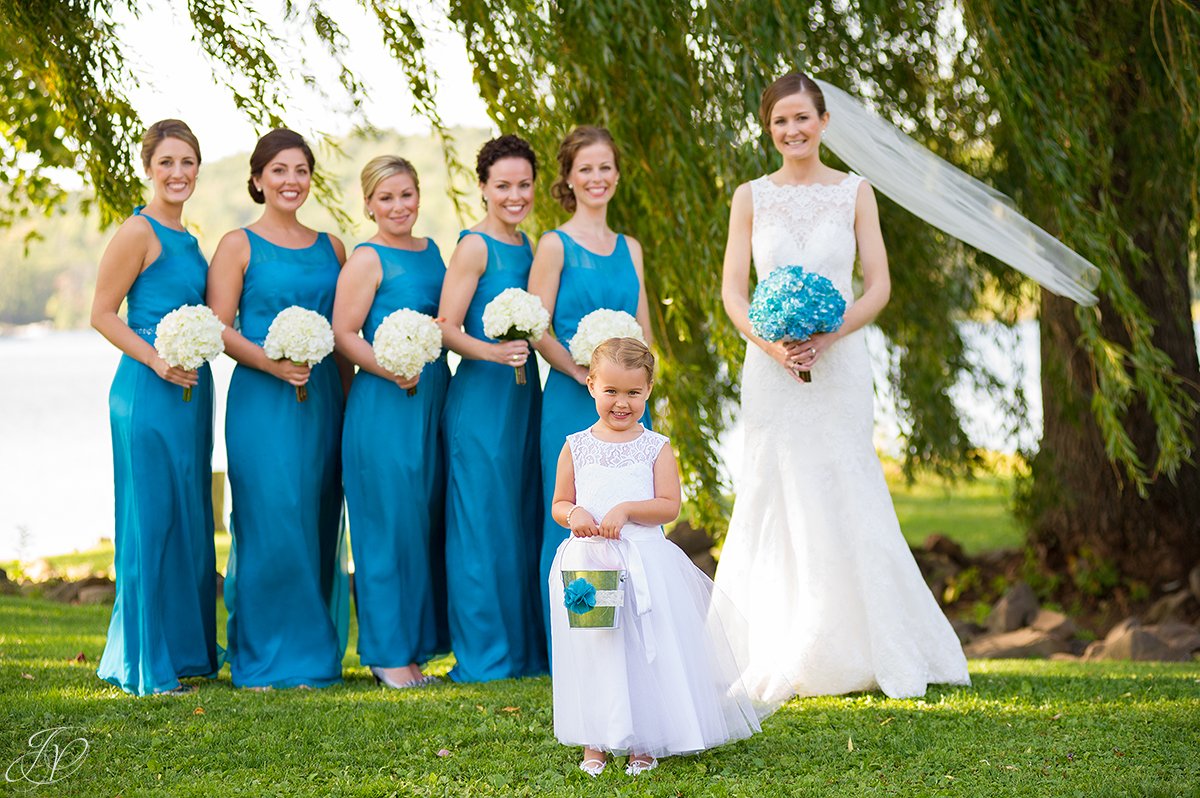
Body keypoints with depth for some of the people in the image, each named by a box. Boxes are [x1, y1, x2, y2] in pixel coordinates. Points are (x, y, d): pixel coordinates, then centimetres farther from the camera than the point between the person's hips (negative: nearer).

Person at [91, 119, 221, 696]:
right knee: (152, 519, -5)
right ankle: (149, 668, 2)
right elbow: (102, 313, -12)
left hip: (190, 389, 9)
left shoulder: (183, 236, 16)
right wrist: (155, 359, -20)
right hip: (149, 392, -9)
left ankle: (187, 651, 22)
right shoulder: (139, 232, -9)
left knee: (189, 520, 13)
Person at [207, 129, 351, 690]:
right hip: (261, 398, -4)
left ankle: (318, 652, 14)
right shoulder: (238, 245, 1)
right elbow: (218, 328, -5)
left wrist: (348, 399, 8)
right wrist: (272, 363, -18)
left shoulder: (331, 248, 14)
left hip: (322, 399, 4)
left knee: (318, 524, 5)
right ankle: (267, 659, 0)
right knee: (271, 521, -8)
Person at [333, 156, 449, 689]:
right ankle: (388, 654, 3)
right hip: (384, 405, -7)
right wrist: (393, 370, -23)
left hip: (433, 400, 7)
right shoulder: (366, 260, -7)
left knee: (427, 521, 9)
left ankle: (415, 646, 16)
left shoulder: (430, 252, 14)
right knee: (390, 523, -5)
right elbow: (343, 334, -12)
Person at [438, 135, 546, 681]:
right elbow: (446, 328, -13)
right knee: (483, 521, -4)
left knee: (523, 521, 10)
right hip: (480, 396, -8)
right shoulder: (475, 246, -8)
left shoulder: (525, 246, 14)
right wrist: (493, 353, -27)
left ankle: (523, 648, 18)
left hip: (523, 392, 8)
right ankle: (483, 655, 2)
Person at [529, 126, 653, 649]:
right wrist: (583, 372, -17)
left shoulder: (630, 248, 14)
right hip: (573, 403, -5)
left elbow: (643, 331, 15)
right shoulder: (555, 245, -1)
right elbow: (537, 330, -6)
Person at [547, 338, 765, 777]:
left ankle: (643, 743, 10)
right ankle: (594, 743, 14)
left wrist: (626, 510, -19)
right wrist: (575, 514, -13)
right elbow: (559, 504, 9)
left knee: (645, 652, 0)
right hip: (588, 565, 1)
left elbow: (669, 506, -5)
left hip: (643, 563, -1)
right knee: (592, 652, 5)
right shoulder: (576, 446, 6)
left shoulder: (655, 447, 1)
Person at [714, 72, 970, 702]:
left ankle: (865, 655, 8)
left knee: (844, 502, -2)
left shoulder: (855, 192, 6)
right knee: (777, 502, -1)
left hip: (839, 363, 0)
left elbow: (878, 285, 1)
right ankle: (780, 663, 4)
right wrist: (770, 342, -14)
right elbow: (732, 290, 4)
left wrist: (827, 335, -14)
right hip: (771, 367, 1)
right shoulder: (750, 197, 7)